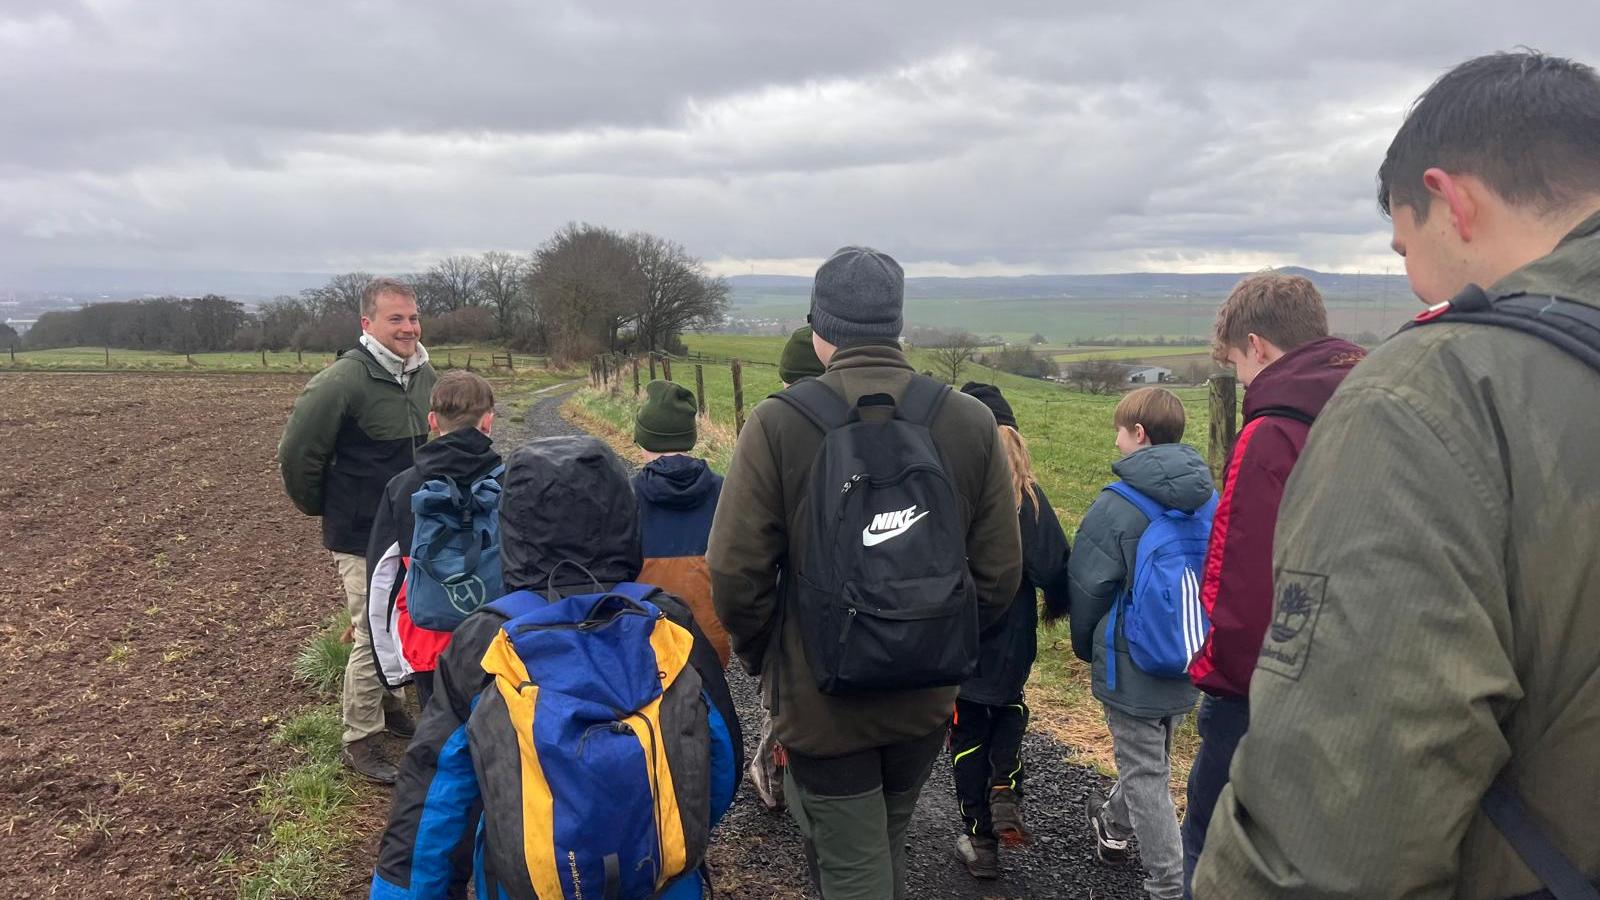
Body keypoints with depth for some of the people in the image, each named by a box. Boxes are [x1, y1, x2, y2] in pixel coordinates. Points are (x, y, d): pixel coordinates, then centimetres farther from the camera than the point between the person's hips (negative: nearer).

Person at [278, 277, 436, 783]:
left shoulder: (425, 376, 3)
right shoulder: (342, 382, -19)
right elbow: (297, 455, -12)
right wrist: (324, 509, 0)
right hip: (363, 538, -7)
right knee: (372, 636, -1)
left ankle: (387, 705, 40)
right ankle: (359, 740, 16)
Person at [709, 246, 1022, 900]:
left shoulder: (777, 423, -14)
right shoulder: (971, 421, -5)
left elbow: (735, 573, -15)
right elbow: (999, 572, -3)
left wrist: (763, 659, 3)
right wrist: (946, 646, 12)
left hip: (820, 700, -4)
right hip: (928, 699, 4)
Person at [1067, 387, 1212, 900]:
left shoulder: (1117, 505, -20)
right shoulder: (1209, 499, -1)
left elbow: (1087, 588, -14)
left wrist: (1086, 646, 4)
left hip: (1132, 666, -7)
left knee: (1146, 777, 6)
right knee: (1149, 758, 25)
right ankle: (1114, 826, 48)